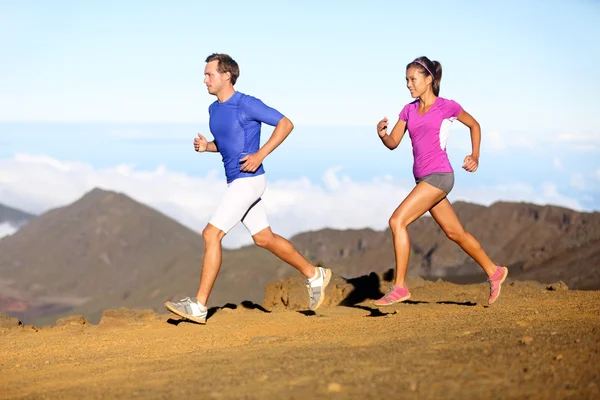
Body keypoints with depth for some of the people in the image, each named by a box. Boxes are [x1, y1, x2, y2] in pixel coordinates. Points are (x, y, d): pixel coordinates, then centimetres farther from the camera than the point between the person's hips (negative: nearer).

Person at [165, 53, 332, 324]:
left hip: (248, 180, -10)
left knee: (211, 234, -13)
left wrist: (260, 155, -19)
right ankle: (314, 275, 31)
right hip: (236, 181, 10)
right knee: (264, 239, 16)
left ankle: (199, 306, -10)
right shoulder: (214, 109, 11)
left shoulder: (247, 105, -15)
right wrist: (206, 146, 2)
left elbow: (285, 123, -12)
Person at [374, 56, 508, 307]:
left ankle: (399, 287, -14)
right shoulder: (409, 110, 11)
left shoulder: (447, 107, -4)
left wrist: (475, 157, 3)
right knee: (454, 232, 14)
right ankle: (494, 272, 29)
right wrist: (382, 134, -14)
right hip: (423, 179, 7)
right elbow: (393, 143, 7)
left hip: (439, 176, -7)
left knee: (397, 221, -17)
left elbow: (474, 125, 11)